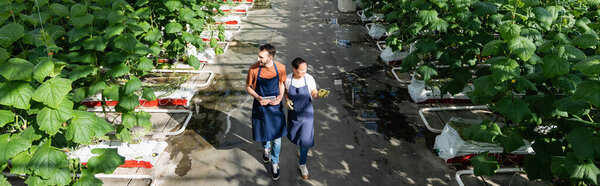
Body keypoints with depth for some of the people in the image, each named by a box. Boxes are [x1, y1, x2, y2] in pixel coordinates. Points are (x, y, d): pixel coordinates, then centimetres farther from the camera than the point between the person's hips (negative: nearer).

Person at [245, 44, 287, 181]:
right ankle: (266, 148, 54)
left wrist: (280, 96, -12)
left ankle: (275, 164, 27)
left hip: (275, 107, 0)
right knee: (263, 133, 18)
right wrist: (258, 97, -20)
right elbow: (248, 87, -3)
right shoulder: (254, 69, -17)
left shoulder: (280, 68, -14)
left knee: (277, 138, 6)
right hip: (260, 106, 0)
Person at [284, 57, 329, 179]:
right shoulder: (288, 79, -14)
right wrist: (287, 100, -16)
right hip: (293, 112, 2)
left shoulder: (309, 78, -18)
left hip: (306, 113, -2)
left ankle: (302, 164, 19)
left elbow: (314, 95, -8)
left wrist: (319, 94, -30)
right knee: (293, 136, 19)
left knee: (305, 138, -3)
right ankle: (302, 149, 54)